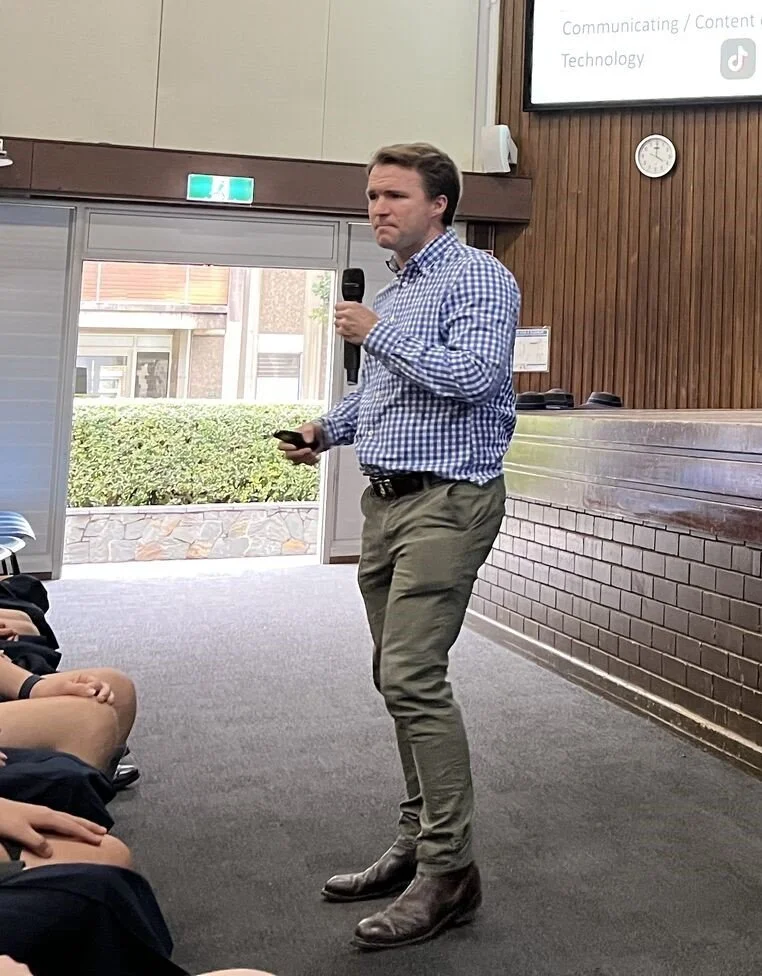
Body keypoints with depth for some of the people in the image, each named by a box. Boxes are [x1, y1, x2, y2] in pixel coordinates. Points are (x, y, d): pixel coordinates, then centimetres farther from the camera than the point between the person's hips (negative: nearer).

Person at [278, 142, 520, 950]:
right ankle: (418, 843, 22)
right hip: (385, 499, 9)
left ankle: (449, 871, -4)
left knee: (413, 677, -15)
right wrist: (328, 430, 12)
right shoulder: (391, 291, 20)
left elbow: (472, 376, -23)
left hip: (446, 501, -9)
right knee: (398, 677, 10)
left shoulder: (477, 278, -7)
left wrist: (376, 333, -14)